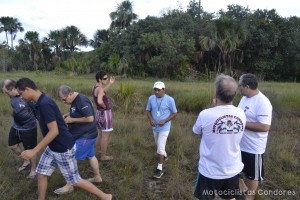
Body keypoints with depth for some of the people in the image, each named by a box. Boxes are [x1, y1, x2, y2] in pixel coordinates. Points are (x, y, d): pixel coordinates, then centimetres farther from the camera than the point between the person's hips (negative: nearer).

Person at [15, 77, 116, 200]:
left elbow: (54, 131, -28)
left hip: (63, 149, -9)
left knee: (74, 180, 4)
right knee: (41, 174, 16)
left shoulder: (45, 104, -26)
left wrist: (34, 151, -24)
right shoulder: (41, 102, 5)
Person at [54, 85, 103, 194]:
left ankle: (69, 186, 10)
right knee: (90, 156, 20)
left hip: (85, 136, -10)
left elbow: (90, 118, -28)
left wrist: (72, 120, -20)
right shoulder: (75, 100, 6)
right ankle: (97, 177, 36)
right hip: (85, 135, 10)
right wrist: (67, 115, 2)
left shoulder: (82, 101, -24)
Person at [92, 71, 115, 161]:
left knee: (100, 135, 23)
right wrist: (105, 106, -18)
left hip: (99, 113, 9)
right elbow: (100, 101, -39)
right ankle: (103, 156, 16)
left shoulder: (95, 87, 5)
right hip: (105, 113, -9)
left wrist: (111, 83, 16)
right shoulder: (99, 88, -23)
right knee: (106, 136, 4)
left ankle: (99, 153, 37)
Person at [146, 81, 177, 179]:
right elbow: (148, 110, 5)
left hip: (164, 128, -5)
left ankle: (159, 169, 4)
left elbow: (174, 113, -8)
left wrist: (164, 121, -21)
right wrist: (151, 119, -15)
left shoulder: (170, 100, -17)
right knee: (159, 145, 24)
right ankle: (164, 155, 52)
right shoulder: (151, 98, -6)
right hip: (154, 127, 5)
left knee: (160, 148, -7)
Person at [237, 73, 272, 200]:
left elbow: (265, 127, -30)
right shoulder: (245, 97, 3)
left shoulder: (263, 103, -24)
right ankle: (242, 187, 48)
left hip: (253, 147, -8)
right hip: (239, 143, 8)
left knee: (252, 174, 15)